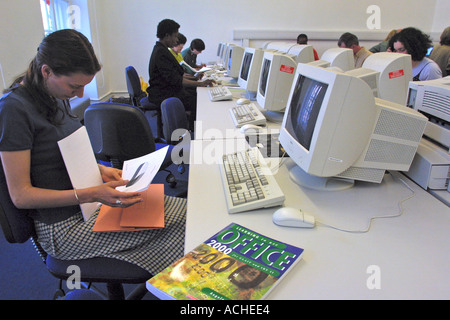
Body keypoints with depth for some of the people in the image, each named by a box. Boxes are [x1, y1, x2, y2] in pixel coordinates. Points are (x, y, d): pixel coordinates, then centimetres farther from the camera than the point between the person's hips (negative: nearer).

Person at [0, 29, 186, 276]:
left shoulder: (56, 96, 6)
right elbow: (20, 195, -18)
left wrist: (100, 170, 0)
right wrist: (91, 194, -27)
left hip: (86, 200, 8)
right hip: (64, 227, -8)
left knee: (180, 207, -5)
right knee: (182, 215, -14)